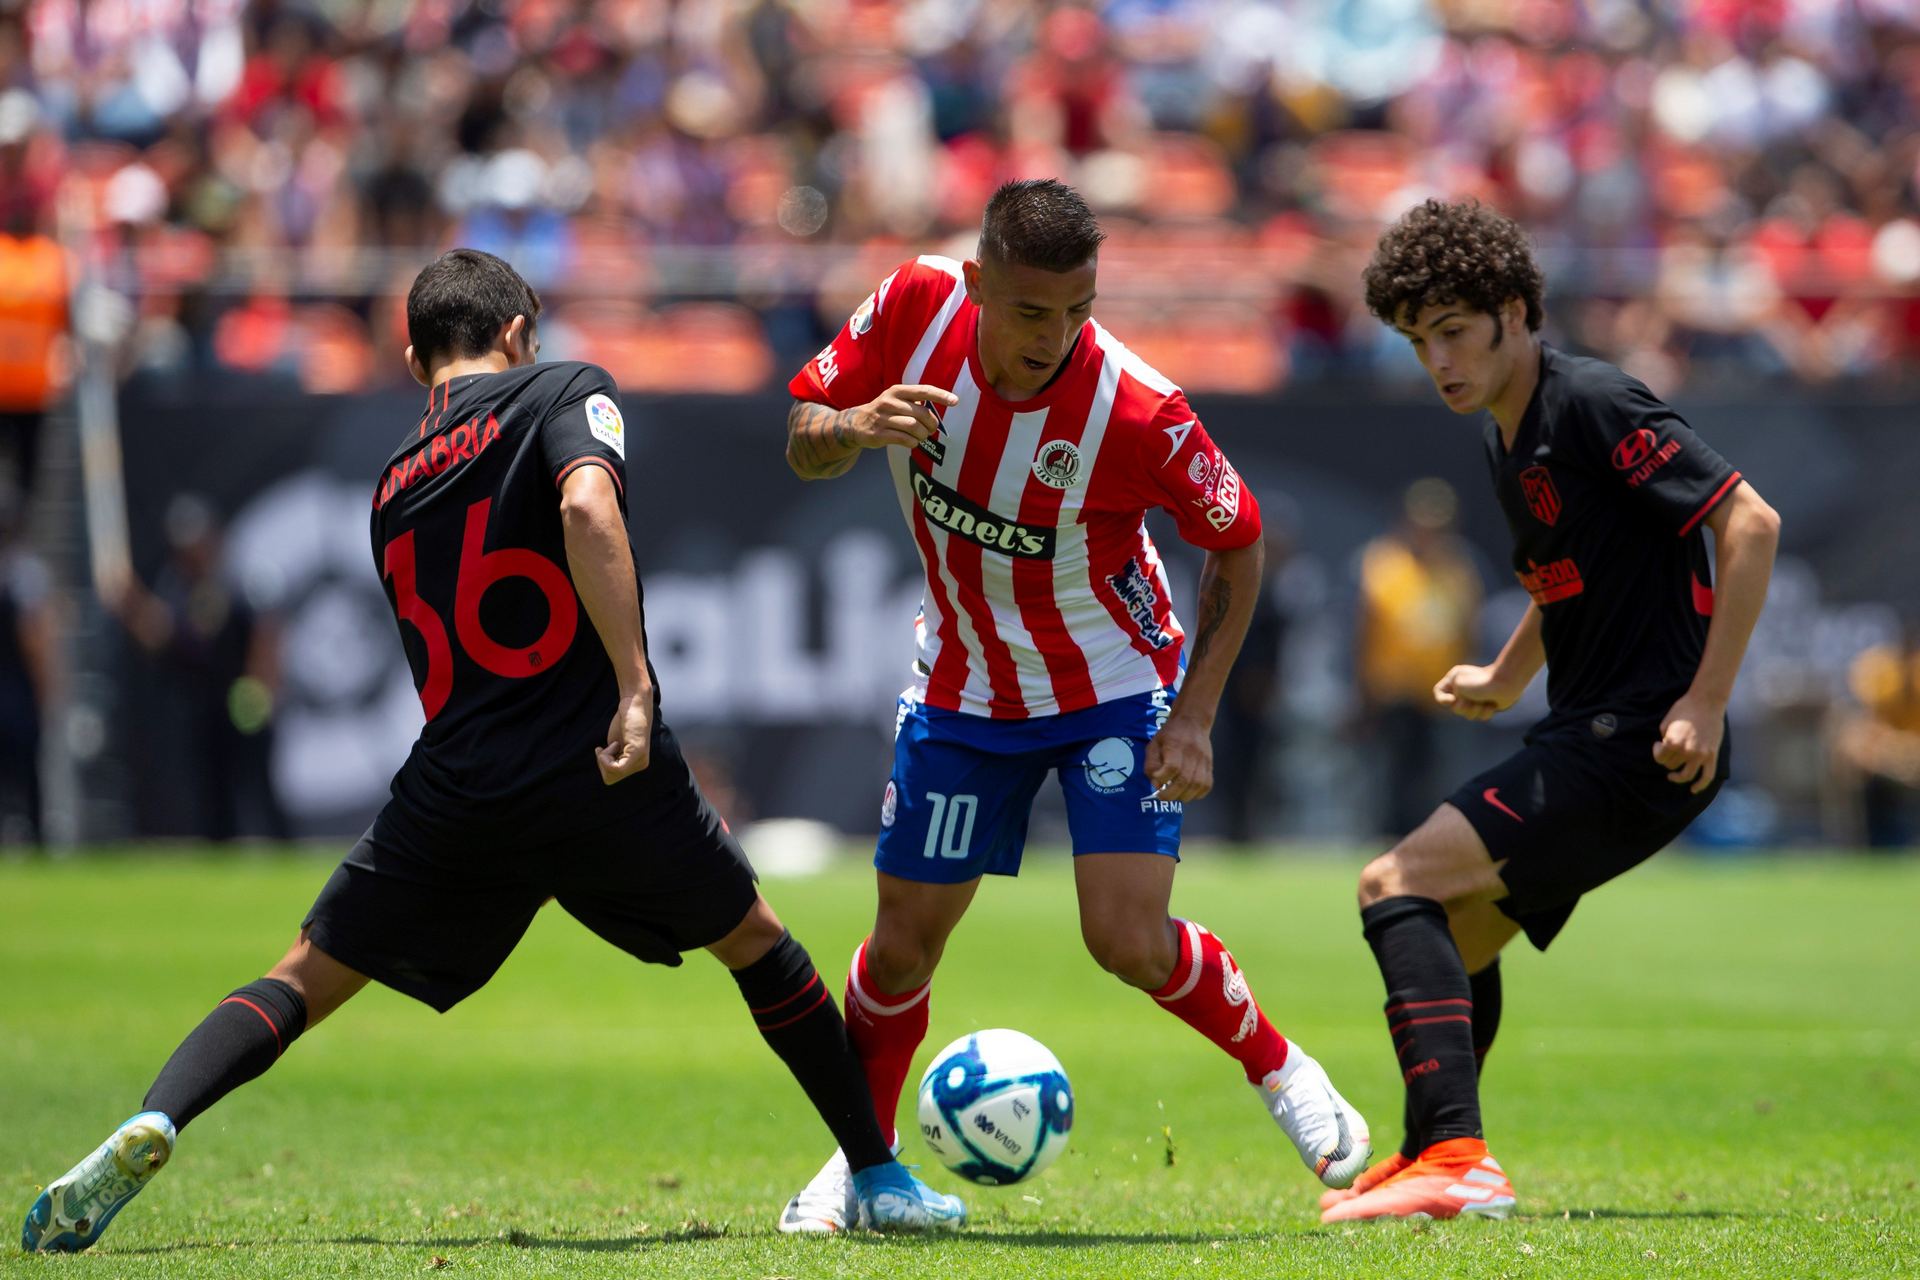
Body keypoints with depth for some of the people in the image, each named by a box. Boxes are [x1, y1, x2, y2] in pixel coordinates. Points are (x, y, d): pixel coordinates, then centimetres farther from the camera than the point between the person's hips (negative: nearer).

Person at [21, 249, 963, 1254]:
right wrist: (636, 686, -22)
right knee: (754, 939, 21)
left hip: (457, 794, 3)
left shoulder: (393, 484, 19)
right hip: (601, 775, -3)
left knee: (305, 979, 11)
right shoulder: (563, 391, 3)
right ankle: (877, 1178, 26)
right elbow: (587, 507, -19)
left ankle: (148, 1127, -14)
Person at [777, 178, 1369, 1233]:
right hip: (963, 686, 3)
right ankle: (859, 1160, 28)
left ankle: (1280, 1071, 14)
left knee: (1129, 940, -14)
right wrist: (854, 427, -31)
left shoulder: (1136, 411, -30)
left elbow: (1238, 543, -13)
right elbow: (802, 443, -6)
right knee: (904, 943, 5)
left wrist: (1194, 716, -17)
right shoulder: (915, 309, -22)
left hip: (1114, 687, -3)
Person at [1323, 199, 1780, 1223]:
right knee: (1458, 931, 22)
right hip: (1583, 735, 10)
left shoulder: (1593, 406, -15)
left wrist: (1706, 701, -22)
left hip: (1637, 745, -10)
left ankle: (1457, 1159, -28)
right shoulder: (1508, 437, 14)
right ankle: (1432, 1163, 36)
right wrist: (1505, 680, 23)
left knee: (1399, 886, -19)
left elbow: (1750, 524, -19)